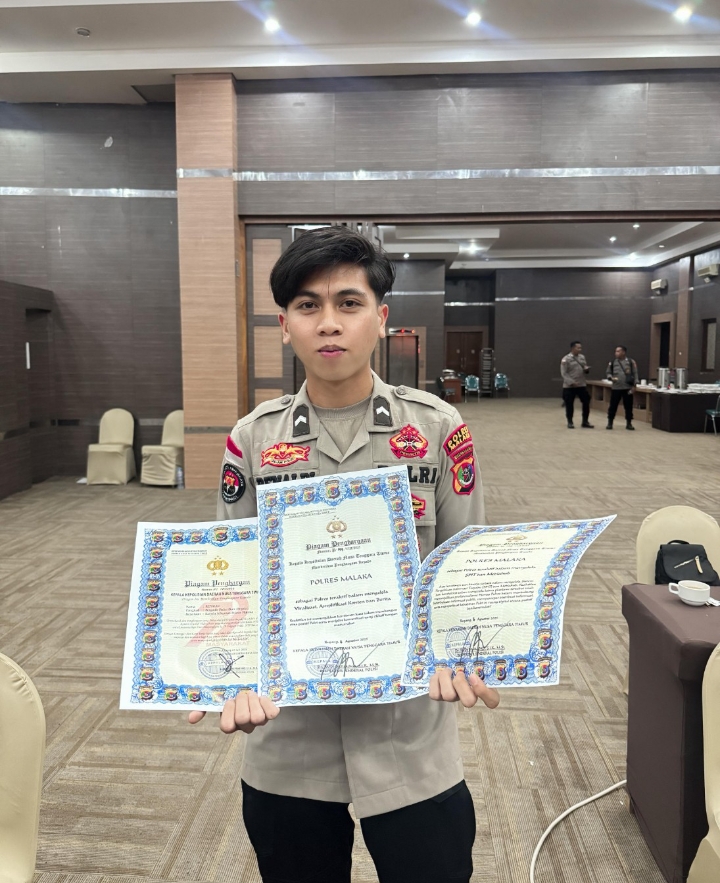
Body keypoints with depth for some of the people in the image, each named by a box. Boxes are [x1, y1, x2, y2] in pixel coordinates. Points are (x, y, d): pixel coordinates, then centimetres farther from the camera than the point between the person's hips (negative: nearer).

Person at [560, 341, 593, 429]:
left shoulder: (582, 357, 8)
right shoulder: (566, 359, -11)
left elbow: (584, 368, 18)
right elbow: (564, 373, -14)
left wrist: (587, 369, -7)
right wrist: (571, 382, -21)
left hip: (582, 385, 5)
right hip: (569, 386, -5)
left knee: (586, 402, 4)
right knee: (569, 404, 3)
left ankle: (585, 422, 16)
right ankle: (570, 422, 18)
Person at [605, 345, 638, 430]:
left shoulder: (631, 362, 0)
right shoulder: (612, 362, 5)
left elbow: (635, 374, 0)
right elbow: (607, 372, 10)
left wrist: (634, 385, -6)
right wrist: (611, 377, -11)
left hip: (628, 388, -1)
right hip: (616, 388, 1)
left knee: (628, 406, 5)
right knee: (613, 406, 3)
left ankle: (629, 423, 15)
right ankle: (610, 423, 14)